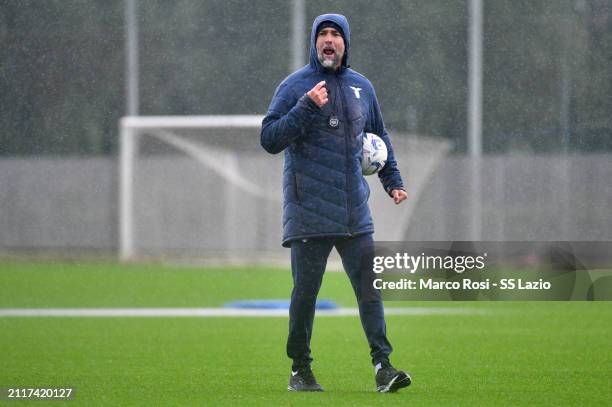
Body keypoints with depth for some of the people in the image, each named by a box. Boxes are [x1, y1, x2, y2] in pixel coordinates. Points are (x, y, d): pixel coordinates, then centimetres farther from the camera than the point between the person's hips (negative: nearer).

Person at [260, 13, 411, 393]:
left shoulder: (362, 87, 13)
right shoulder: (295, 86, 0)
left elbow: (380, 137, 27)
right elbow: (270, 139, -9)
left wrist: (393, 181, 18)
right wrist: (306, 107, -18)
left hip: (354, 209, 3)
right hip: (308, 212, -3)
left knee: (370, 287, -5)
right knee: (306, 292, 1)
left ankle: (383, 365, -7)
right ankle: (300, 370, 11)